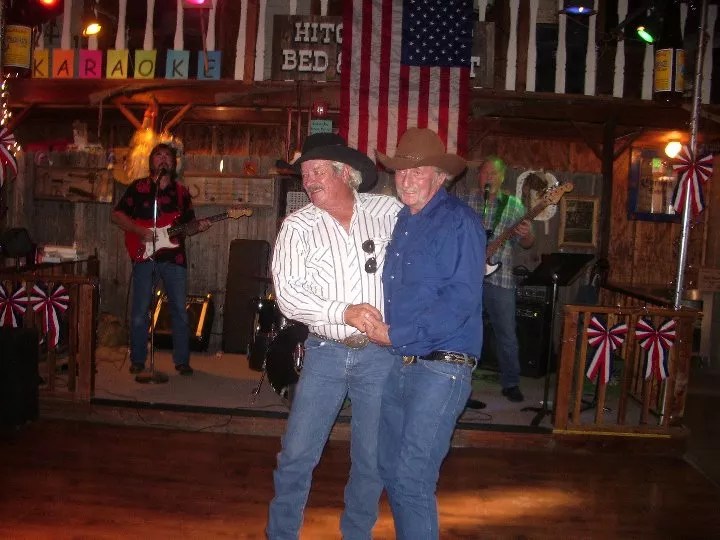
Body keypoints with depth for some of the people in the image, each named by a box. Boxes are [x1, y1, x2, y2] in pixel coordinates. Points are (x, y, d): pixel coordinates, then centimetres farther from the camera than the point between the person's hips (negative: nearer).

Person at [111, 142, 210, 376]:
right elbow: (116, 215, 2)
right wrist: (140, 231, -11)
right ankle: (137, 360, 14)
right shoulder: (138, 187, 4)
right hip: (145, 255, -2)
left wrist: (198, 226, -5)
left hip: (174, 257, 2)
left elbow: (188, 224, 17)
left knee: (180, 310, 3)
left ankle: (182, 361, 13)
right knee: (140, 311, 1)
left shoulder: (181, 191, 13)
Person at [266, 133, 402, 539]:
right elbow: (288, 294, -11)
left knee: (372, 458, 12)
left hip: (380, 353, 1)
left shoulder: (389, 211, -1)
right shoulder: (297, 227, -3)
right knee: (297, 455, 3)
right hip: (326, 353, 0)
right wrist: (344, 312, -24)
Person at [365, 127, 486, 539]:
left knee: (412, 480, -6)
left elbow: (461, 299, -20)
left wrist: (397, 335, -17)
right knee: (390, 469, 16)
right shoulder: (404, 221, 14)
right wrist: (379, 327, 7)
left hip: (441, 367, -8)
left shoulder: (458, 221, -11)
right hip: (400, 362, 8)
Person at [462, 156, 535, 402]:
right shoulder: (465, 202, 4)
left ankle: (511, 383, 17)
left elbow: (526, 244, 5)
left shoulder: (514, 205, 4)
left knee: (506, 333, 3)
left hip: (499, 277, 0)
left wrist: (527, 234, -17)